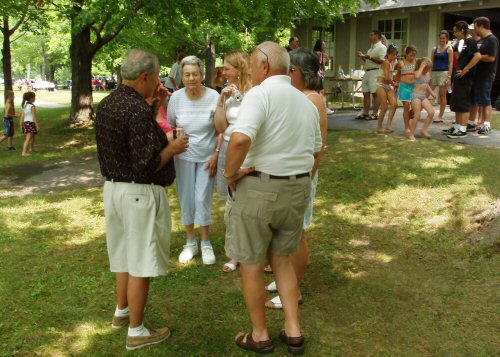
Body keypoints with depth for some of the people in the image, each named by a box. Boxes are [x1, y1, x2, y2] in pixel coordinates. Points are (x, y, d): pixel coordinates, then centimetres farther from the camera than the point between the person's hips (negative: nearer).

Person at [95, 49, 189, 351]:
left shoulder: (107, 104, 6)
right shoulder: (139, 110, -22)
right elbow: (146, 165, -26)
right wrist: (172, 148, -8)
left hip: (114, 188, 9)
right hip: (140, 193, -9)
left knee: (126, 253, 23)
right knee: (141, 262, 2)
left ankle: (122, 312, 38)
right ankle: (136, 332, 13)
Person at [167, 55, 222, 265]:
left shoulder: (213, 96, -13)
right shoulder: (176, 97, -6)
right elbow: (169, 126, 7)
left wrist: (216, 154, -9)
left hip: (207, 157, -2)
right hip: (184, 156, 3)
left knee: (203, 199, -1)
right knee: (186, 199, 10)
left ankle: (206, 243, 18)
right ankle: (191, 242, 26)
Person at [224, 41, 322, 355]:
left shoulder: (260, 94, -15)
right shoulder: (306, 102, 10)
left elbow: (240, 139, -31)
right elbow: (316, 150, 20)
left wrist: (230, 173, -17)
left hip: (258, 188, -7)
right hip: (298, 188, 7)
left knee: (251, 264, 11)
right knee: (281, 258, 22)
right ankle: (294, 331, 24)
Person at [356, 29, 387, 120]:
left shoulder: (381, 47, -5)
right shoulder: (371, 48, 22)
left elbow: (381, 61, -16)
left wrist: (369, 57, -20)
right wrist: (362, 56, 11)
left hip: (375, 72, -9)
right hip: (367, 71, 9)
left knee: (375, 93, -7)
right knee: (366, 93, 8)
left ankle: (375, 114, -5)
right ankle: (365, 113, 14)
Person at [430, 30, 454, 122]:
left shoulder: (449, 49, 1)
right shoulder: (434, 48, 12)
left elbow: (450, 64, -3)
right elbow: (431, 62, 12)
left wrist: (449, 76, -11)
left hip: (444, 73, -4)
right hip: (434, 72, 4)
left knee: (442, 95, 0)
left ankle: (440, 116, 5)